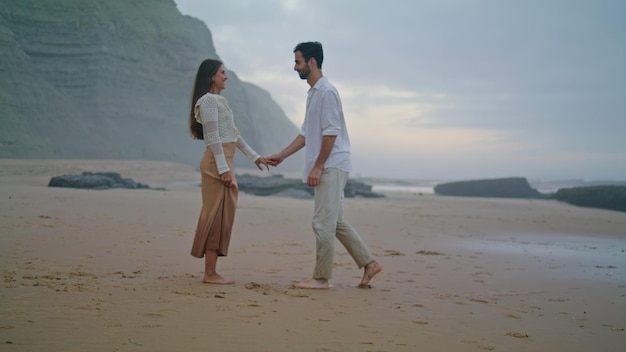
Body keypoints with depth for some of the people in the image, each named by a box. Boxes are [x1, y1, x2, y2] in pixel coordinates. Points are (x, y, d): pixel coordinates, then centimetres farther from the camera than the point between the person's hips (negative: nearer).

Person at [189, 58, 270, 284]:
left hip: (224, 163, 10)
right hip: (216, 163, -10)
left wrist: (254, 157, 22)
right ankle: (210, 273, -5)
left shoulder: (219, 101, 21)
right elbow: (213, 137, -16)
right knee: (217, 215, -8)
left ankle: (210, 272, 11)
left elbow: (234, 135, 24)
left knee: (222, 216, 8)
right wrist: (224, 169, -20)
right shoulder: (208, 100, -8)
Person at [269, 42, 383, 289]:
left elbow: (331, 133, -18)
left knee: (323, 223, -7)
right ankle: (369, 263, 18)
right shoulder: (313, 93, 18)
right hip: (326, 168, 10)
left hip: (332, 167, -10)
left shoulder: (326, 92, -13)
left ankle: (321, 278, 0)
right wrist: (281, 155, 18)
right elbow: (306, 134, 22)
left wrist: (317, 167, -19)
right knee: (336, 222, 13)